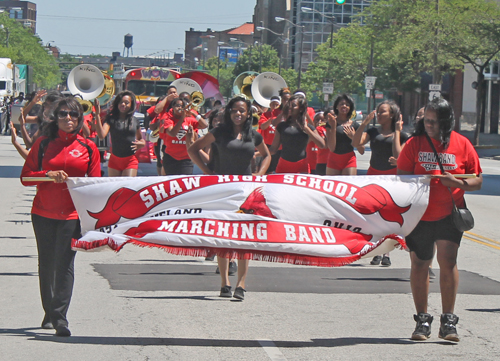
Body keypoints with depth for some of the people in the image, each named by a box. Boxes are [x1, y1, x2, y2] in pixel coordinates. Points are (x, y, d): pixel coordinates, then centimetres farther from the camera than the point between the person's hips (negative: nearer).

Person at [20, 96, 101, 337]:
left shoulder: (88, 148, 4)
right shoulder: (43, 144, 5)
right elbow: (25, 177, 3)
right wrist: (49, 175, -15)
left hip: (72, 214, -2)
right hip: (43, 212, 2)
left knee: (64, 263, -12)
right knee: (46, 263, 10)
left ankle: (60, 317, -14)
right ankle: (49, 313, 24)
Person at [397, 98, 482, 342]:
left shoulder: (462, 145, 0)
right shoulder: (414, 143, 1)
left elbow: (477, 182, 4)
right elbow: (401, 177, 2)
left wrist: (456, 182, -15)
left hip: (450, 214, -1)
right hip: (419, 214, 1)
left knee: (447, 260, -14)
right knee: (419, 264, 6)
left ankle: (448, 321, -4)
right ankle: (422, 320, 19)